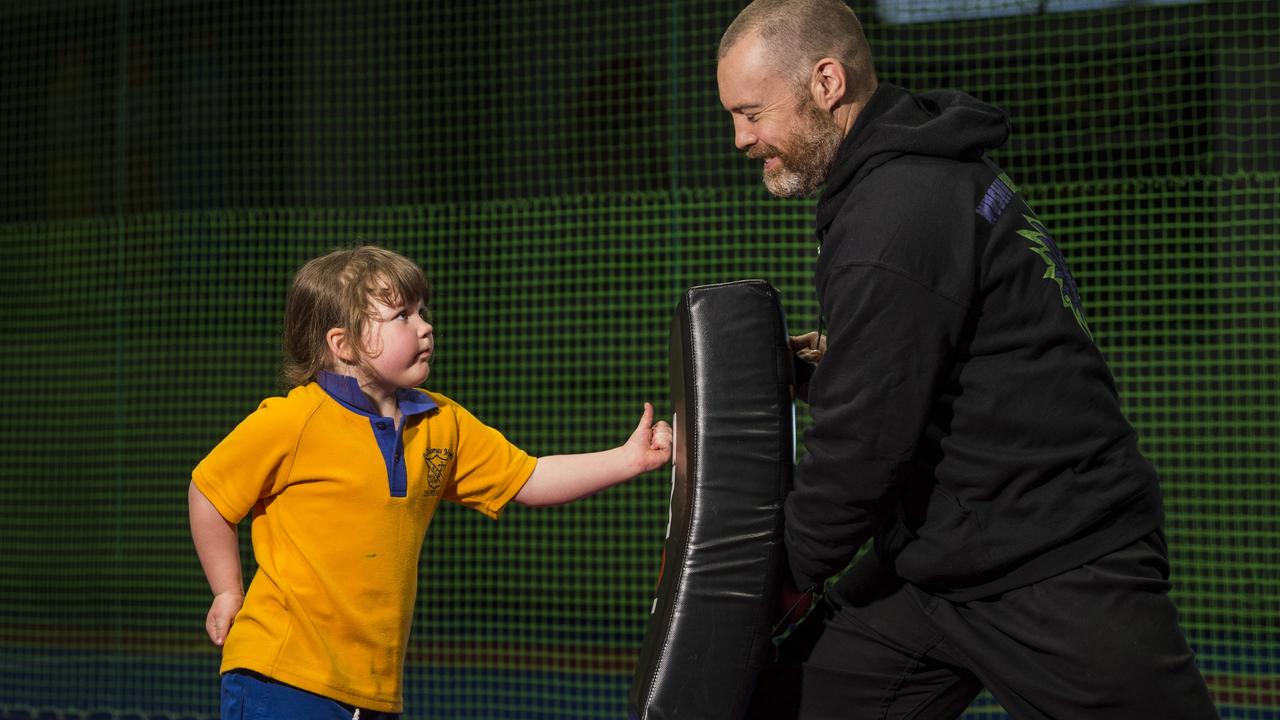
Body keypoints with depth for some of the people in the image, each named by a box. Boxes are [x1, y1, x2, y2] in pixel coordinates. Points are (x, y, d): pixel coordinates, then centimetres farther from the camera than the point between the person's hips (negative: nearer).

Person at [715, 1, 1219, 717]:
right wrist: (838, 357, 8)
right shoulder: (936, 168, 11)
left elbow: (863, 442, -20)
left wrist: (796, 570, -4)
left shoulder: (890, 221, -20)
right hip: (932, 568, 10)